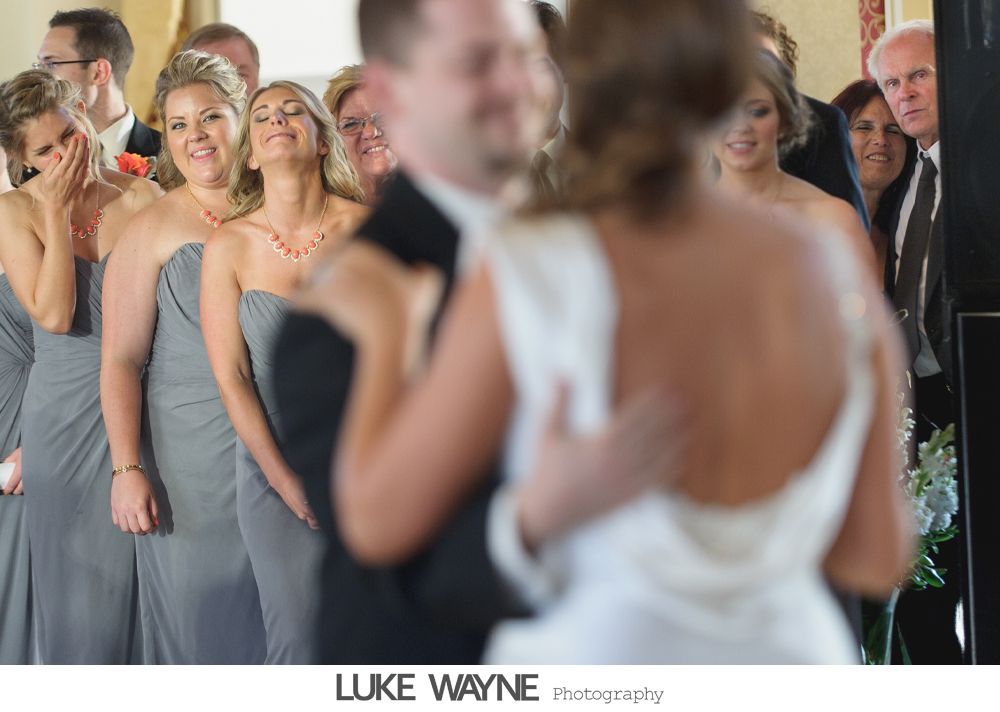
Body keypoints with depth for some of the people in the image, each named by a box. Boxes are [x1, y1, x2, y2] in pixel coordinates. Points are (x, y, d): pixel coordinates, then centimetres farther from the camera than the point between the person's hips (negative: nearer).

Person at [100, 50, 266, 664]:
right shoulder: (155, 228, -2)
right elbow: (121, 360, -5)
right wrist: (127, 469, -14)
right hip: (190, 457, -3)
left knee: (269, 612, 6)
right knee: (198, 613, 0)